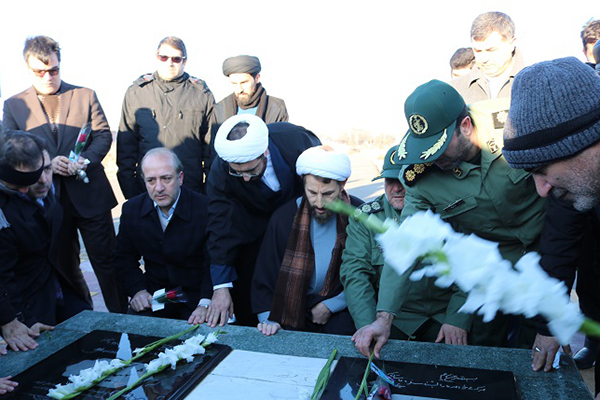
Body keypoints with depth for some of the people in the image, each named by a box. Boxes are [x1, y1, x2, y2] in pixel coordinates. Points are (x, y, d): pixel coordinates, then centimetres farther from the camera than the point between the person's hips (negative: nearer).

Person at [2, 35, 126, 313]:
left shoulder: (85, 96, 5)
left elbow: (103, 134, 2)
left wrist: (87, 159, -17)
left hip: (89, 195, -1)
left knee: (106, 260, 2)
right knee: (65, 267, 14)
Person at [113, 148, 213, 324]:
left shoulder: (205, 208, -13)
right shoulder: (131, 209, 1)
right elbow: (124, 257, 12)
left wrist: (205, 304, -27)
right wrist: (137, 289, -4)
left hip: (195, 295, -3)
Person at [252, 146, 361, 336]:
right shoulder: (283, 217, -4)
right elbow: (264, 276, 1)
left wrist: (330, 305, -6)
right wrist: (269, 318, -12)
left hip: (340, 308, -1)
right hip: (294, 307, 1)